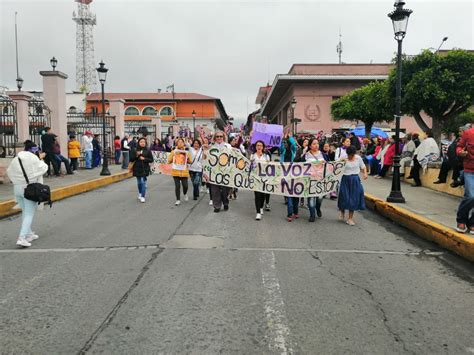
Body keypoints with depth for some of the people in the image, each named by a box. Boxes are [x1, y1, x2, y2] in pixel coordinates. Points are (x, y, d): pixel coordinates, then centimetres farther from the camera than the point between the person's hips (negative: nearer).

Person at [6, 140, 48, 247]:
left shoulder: (15, 159, 6)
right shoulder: (34, 159, -9)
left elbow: (9, 172, 9)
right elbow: (43, 168, 0)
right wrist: (41, 159, 13)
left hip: (17, 187, 6)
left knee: (25, 212, 20)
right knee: (29, 214, -3)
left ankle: (29, 234, 28)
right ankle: (22, 238, -12)